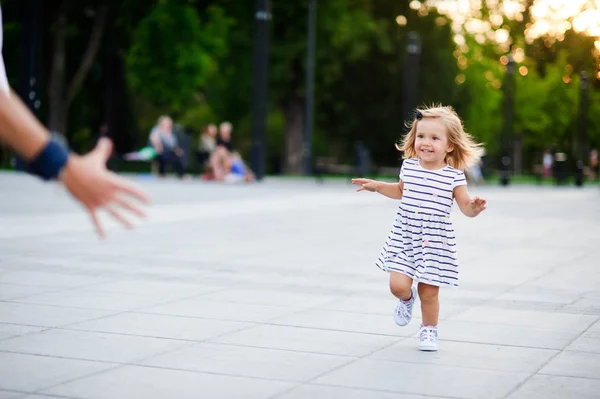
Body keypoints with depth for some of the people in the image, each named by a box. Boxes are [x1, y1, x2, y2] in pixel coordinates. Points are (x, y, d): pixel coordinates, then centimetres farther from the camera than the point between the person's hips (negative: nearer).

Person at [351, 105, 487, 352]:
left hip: (435, 242, -2)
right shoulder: (409, 167, 2)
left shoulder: (453, 176, -8)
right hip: (404, 238, 2)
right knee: (398, 286, -9)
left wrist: (474, 207, -28)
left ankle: (429, 331, 28)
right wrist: (377, 186, 17)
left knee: (429, 292, 3)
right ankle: (407, 299, 28)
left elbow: (465, 206, -6)